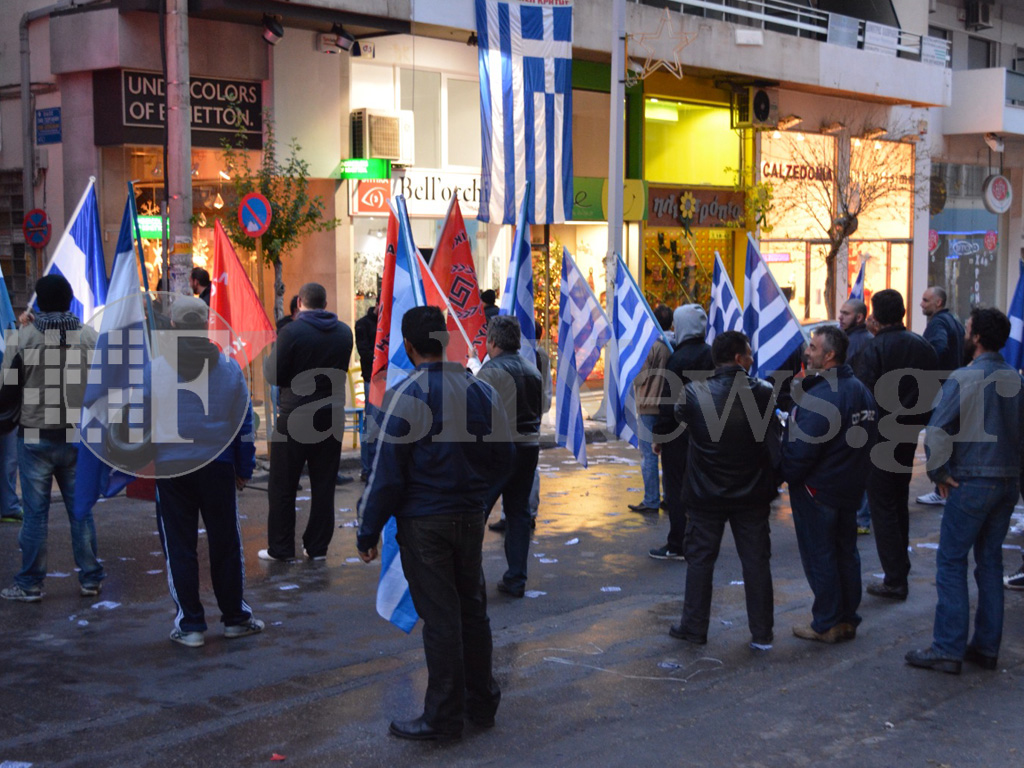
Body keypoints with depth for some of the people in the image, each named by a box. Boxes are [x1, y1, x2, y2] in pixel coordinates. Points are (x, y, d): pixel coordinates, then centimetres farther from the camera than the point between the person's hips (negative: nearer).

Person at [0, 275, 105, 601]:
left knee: (35, 513, 5)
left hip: (36, 437, -2)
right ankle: (90, 578, 16)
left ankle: (29, 584, 12)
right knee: (81, 510, 11)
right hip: (77, 438, 2)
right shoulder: (89, 336, -3)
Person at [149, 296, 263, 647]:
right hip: (218, 467, 2)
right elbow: (244, 423, 7)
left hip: (171, 470, -2)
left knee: (179, 547, 6)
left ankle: (190, 624, 9)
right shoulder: (228, 367, 1)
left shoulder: (155, 369, -6)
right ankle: (235, 617, 19)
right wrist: (244, 469, 15)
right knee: (225, 543, 11)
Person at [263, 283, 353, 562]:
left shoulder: (292, 332, -13)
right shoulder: (344, 332, 3)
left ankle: (280, 548, 10)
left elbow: (275, 376, -9)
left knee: (283, 486, 6)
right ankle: (318, 547, 14)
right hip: (332, 414, 4)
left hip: (296, 416, -4)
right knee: (324, 485, 10)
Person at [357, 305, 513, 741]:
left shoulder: (407, 395, -14)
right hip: (471, 517, 6)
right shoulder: (481, 390, 4)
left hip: (423, 522, -6)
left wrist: (369, 532, -6)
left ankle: (443, 718, 8)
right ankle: (481, 703, 26)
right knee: (472, 608, 16)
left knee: (439, 618, 0)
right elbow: (505, 457, 12)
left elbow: (388, 471, -14)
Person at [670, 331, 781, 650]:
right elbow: (775, 442, -6)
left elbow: (678, 413, 8)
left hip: (706, 493, -1)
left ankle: (694, 627, 18)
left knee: (700, 558, 12)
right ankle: (762, 633, 15)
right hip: (751, 493, 1)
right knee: (756, 560, 10)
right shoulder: (763, 393, -11)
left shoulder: (695, 393, -14)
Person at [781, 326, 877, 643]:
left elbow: (802, 448, -23)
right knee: (845, 551, 15)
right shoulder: (860, 390, 7)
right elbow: (865, 440, 14)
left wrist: (786, 474, -8)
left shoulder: (821, 395, -23)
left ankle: (827, 624, 8)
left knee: (818, 557, 2)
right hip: (850, 489, 9)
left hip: (817, 488, -9)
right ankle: (848, 619, 23)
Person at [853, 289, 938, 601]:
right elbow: (934, 392, 9)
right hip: (908, 436, 6)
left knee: (882, 507, -1)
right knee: (899, 502, 20)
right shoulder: (923, 347, 3)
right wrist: (917, 423, 18)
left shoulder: (872, 350, -17)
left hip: (879, 438, -6)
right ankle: (900, 566, 29)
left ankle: (895, 580, -1)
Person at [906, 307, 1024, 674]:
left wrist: (939, 473, -8)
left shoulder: (964, 378, -13)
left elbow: (936, 431, -19)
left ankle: (948, 650, -1)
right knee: (990, 560, 14)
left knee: (951, 561, 0)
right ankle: (986, 647, 18)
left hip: (973, 482, -7)